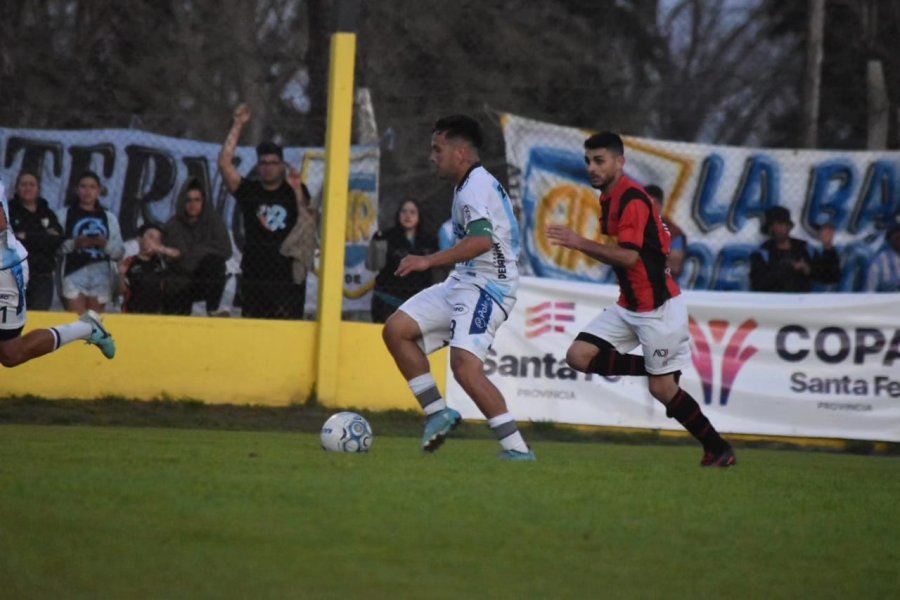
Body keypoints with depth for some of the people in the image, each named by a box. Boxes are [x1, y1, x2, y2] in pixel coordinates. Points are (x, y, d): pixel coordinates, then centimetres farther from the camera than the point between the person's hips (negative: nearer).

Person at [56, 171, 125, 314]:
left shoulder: (109, 218, 16)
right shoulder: (64, 214, 8)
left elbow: (119, 252, 11)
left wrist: (106, 245, -9)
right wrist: (73, 244, -18)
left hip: (100, 276, 3)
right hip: (75, 274, -3)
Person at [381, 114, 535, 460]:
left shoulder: (475, 187, -15)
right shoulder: (470, 185, 17)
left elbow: (482, 240, -31)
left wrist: (430, 261, -33)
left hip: (486, 288, -11)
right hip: (463, 283, 11)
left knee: (465, 365, -24)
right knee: (396, 330, 3)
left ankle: (518, 449, -22)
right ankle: (437, 412, 5)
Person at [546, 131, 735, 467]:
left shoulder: (632, 200, -19)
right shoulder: (609, 199, 10)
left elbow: (629, 256, -30)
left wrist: (580, 244, -35)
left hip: (659, 307, -9)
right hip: (629, 306, 9)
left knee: (661, 388, -6)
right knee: (579, 356, -5)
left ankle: (719, 450, 8)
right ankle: (656, 369, 7)